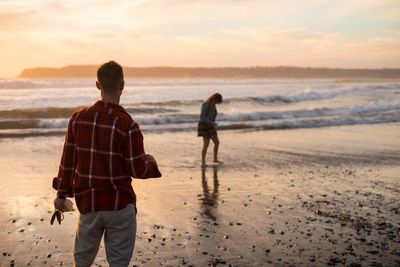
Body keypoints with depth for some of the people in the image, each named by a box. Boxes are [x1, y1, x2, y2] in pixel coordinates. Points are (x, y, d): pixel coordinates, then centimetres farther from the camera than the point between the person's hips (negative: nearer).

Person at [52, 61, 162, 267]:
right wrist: (150, 161, 11)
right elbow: (137, 171, -12)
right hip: (120, 205, -4)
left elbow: (68, 160, 3)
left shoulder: (79, 118, -4)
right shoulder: (127, 126, -17)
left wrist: (62, 194, 15)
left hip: (88, 202, 4)